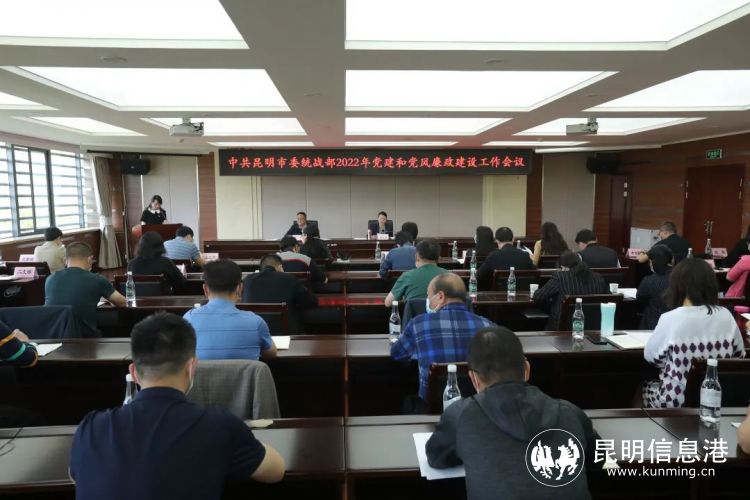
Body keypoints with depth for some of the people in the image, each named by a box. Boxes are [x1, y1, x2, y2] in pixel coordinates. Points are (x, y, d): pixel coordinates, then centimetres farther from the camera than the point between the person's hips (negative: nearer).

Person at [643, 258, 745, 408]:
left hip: (676, 401, -4)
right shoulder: (725, 316, -5)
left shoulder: (670, 319, -18)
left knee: (646, 387, 28)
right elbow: (739, 355, 10)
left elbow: (651, 356, -5)